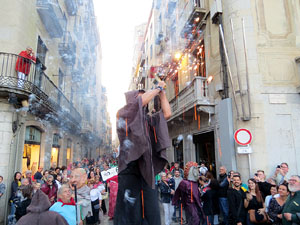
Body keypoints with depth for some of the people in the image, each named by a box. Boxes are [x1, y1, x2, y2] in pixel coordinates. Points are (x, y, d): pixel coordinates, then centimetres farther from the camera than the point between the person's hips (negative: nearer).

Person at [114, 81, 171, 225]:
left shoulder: (148, 120, 18)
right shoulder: (123, 115, 3)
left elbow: (167, 113, 14)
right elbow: (141, 101, -11)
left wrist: (162, 92, 15)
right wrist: (158, 88, 3)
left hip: (147, 170, 5)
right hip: (130, 167, -5)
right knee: (129, 212, -2)